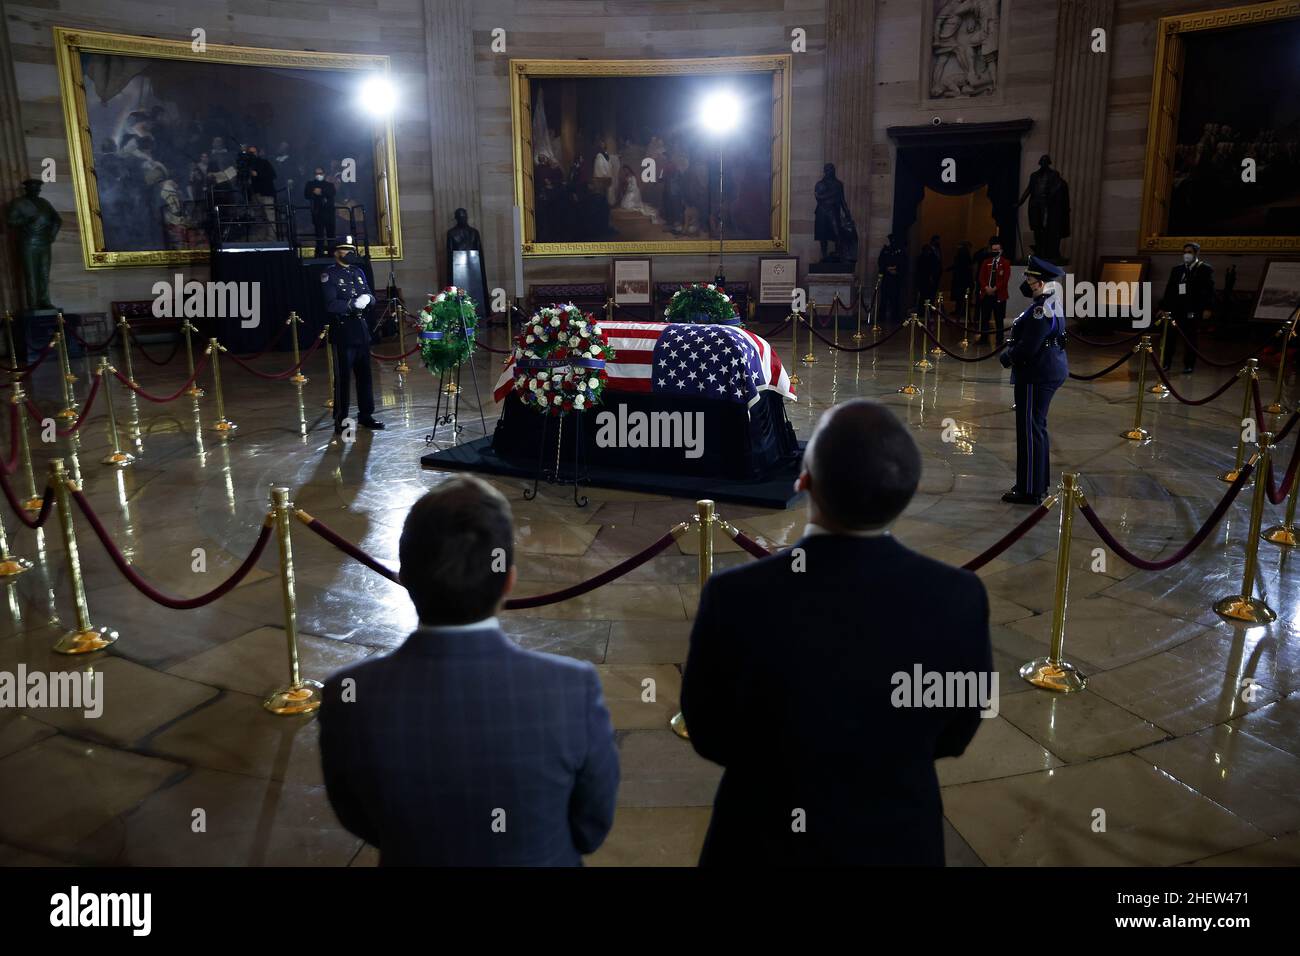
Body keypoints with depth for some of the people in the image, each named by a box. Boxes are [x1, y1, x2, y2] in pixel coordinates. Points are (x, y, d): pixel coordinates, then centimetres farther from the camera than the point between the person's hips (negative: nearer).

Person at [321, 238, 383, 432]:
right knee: (343, 377, -3)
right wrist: (351, 304, -27)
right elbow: (331, 305, -15)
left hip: (361, 329, 7)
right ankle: (340, 420, 3)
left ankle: (366, 415, 22)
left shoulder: (358, 272, 14)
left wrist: (367, 298, -10)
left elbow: (370, 297, 12)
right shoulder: (329, 274, -7)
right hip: (342, 331, -6)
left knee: (364, 374, 12)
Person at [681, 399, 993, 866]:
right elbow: (951, 736, -4)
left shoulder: (737, 597, -28)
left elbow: (710, 736, -10)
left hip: (767, 847, -1)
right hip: (898, 845, 2)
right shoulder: (957, 598, -20)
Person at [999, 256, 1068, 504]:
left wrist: (1007, 358, -9)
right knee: (1037, 428, 20)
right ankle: (1039, 482, 31)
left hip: (1037, 374, -11)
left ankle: (1030, 491, 3)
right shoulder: (1051, 301, 10)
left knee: (1029, 430, -4)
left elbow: (1028, 346, -23)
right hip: (1050, 369, 11)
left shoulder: (1041, 309, -22)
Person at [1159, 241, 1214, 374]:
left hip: (1193, 311, -4)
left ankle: (1188, 365, 8)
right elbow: (1169, 289, 13)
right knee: (1169, 337, 1)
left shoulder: (1205, 269, 2)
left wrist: (1207, 308, -10)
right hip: (1175, 309, 4)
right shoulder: (1177, 269, 14)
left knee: (1190, 339, 1)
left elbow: (1209, 290, -3)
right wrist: (1164, 307, 8)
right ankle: (1165, 363, 9)